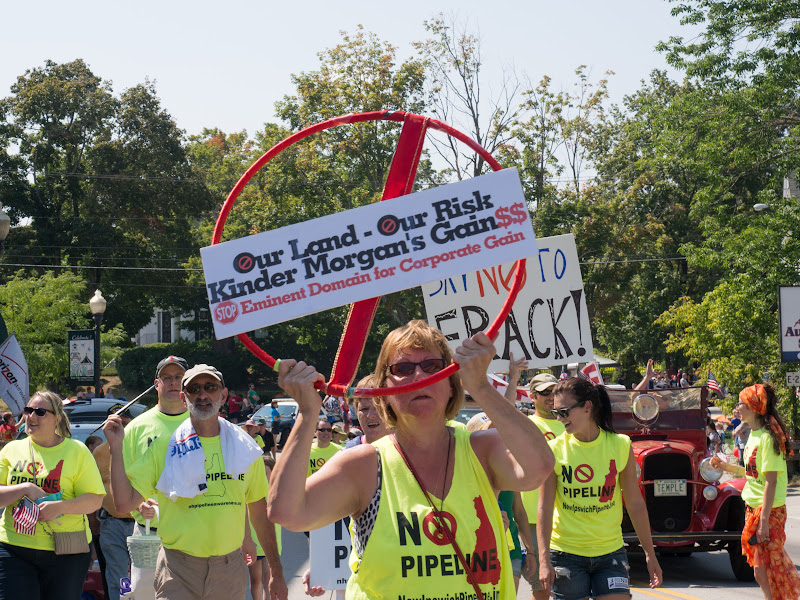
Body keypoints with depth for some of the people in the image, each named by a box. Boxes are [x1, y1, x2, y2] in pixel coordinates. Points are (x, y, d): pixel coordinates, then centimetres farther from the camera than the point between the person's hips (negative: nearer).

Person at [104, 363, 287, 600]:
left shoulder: (243, 447, 7)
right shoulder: (164, 448, 0)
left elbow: (259, 512, 12)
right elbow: (124, 502, -6)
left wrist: (276, 572, 11)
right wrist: (116, 447, -12)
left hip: (230, 569, 2)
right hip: (178, 570, -2)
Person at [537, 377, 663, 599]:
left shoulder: (620, 446, -1)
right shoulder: (554, 450, -5)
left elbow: (635, 504, 5)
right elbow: (545, 508, -5)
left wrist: (650, 554, 6)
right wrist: (544, 560, -12)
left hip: (610, 553, 1)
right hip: (566, 553, -1)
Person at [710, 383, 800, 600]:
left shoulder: (767, 437, -18)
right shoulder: (754, 434, 10)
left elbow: (771, 480, -21)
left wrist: (764, 521, -23)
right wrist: (726, 466, 15)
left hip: (769, 509, -9)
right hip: (752, 507, 9)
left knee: (764, 572, -7)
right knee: (760, 568, 12)